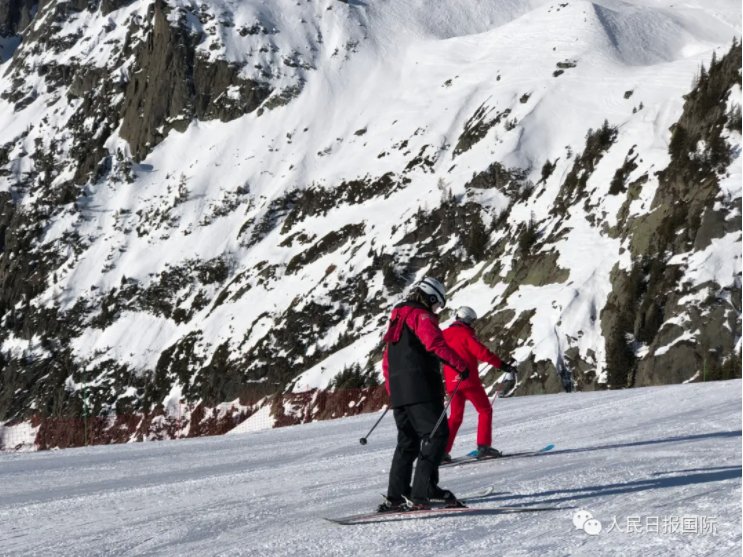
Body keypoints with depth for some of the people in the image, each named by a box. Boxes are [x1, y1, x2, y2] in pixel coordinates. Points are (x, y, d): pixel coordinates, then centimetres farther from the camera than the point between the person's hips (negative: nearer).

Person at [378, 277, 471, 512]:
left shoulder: (397, 319, 25)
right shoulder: (421, 315, -4)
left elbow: (387, 362, 28)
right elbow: (435, 344, -21)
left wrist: (392, 393, 30)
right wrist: (461, 365, -15)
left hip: (399, 392, 9)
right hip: (421, 389, -9)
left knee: (408, 441, 14)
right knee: (436, 435, -10)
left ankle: (395, 497, 11)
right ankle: (421, 494, -20)